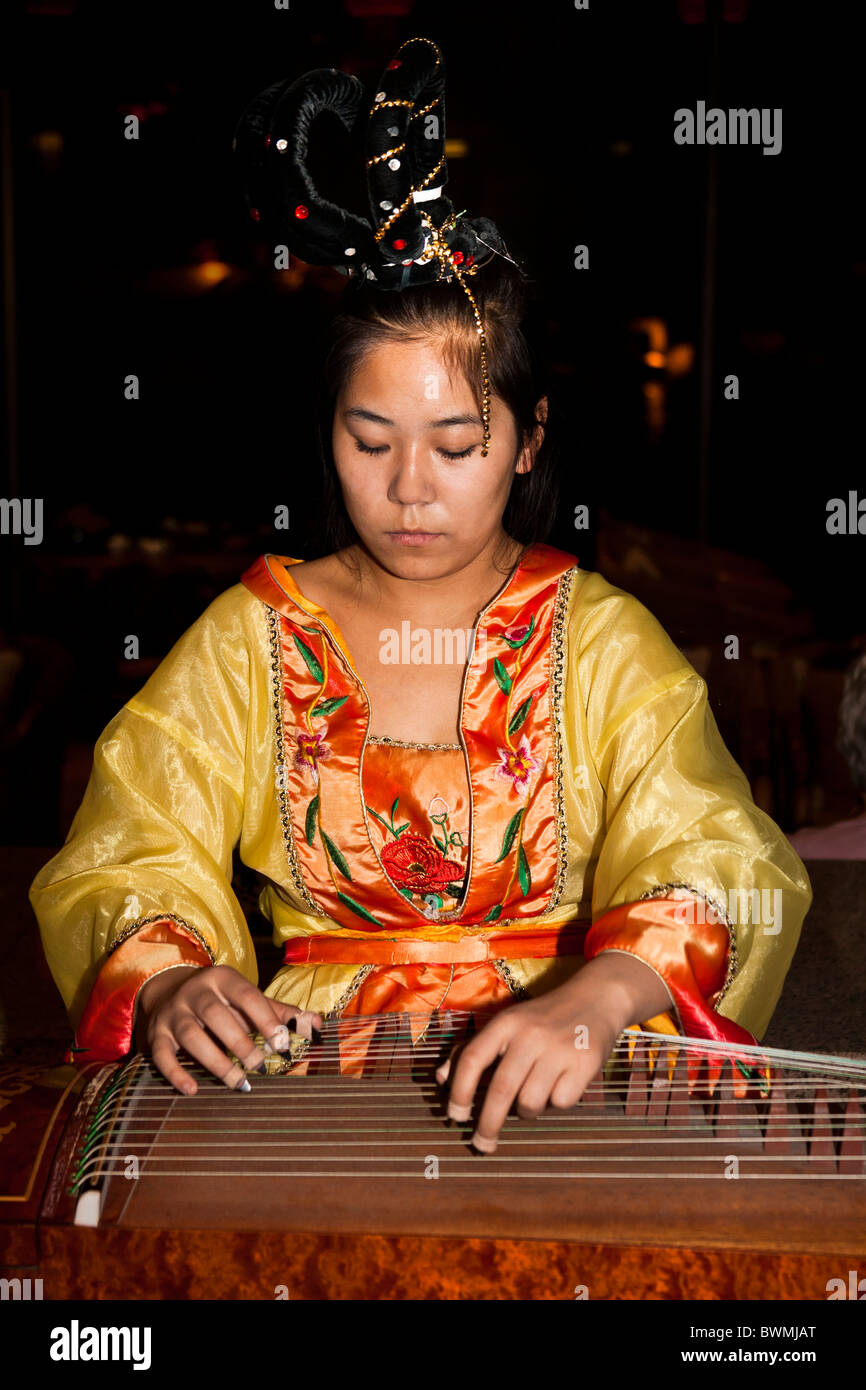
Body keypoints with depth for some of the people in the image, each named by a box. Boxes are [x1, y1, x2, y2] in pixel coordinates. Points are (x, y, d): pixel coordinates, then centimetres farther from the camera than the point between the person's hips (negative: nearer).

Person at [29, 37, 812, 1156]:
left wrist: (599, 997, -30)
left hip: (553, 1088, -2)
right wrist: (165, 985, -21)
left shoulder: (598, 635, 2)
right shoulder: (254, 634, 6)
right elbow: (128, 864, 3)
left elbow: (718, 861, -9)